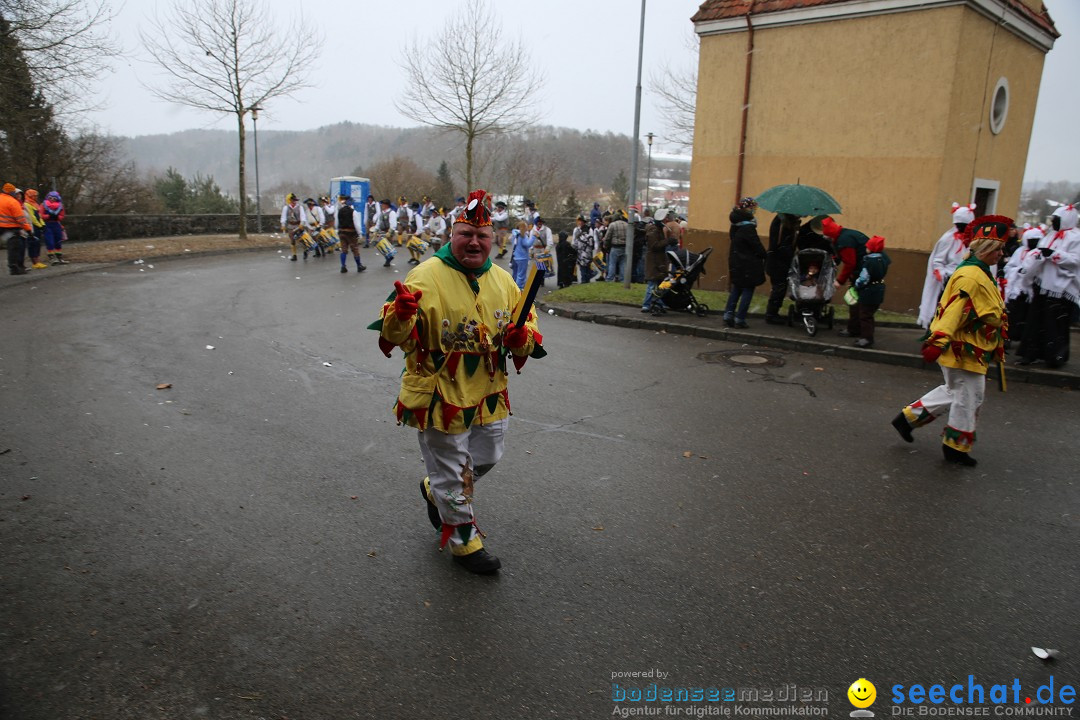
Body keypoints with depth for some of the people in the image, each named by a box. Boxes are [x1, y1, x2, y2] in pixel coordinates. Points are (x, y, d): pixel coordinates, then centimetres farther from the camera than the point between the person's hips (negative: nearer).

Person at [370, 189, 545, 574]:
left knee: (486, 458, 23)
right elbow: (398, 338, -16)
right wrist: (399, 315, -39)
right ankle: (464, 540, 31)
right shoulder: (425, 276, -14)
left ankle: (434, 490, 51)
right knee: (451, 473, 8)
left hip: (489, 394, 6)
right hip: (440, 395, -6)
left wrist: (523, 337, -11)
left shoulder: (503, 280, 4)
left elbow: (528, 325, 12)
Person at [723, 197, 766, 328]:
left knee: (736, 289, 17)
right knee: (748, 291, 0)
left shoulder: (736, 225, 8)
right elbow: (757, 245, -17)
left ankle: (728, 315, 12)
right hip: (748, 266, -8)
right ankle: (740, 319, 0)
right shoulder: (748, 227, -19)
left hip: (736, 263, 8)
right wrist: (764, 255, -1)